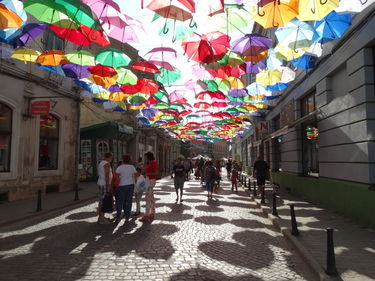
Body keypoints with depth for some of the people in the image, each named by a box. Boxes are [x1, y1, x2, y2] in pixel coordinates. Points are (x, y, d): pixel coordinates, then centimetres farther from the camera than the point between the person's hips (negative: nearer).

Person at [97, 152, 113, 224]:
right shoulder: (107, 164, -15)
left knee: (101, 201, 14)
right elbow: (107, 176, -21)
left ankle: (100, 217, 22)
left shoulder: (100, 163, 15)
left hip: (100, 183, 10)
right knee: (103, 202, -6)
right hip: (104, 184, -10)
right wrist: (108, 186, -21)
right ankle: (101, 219, -2)